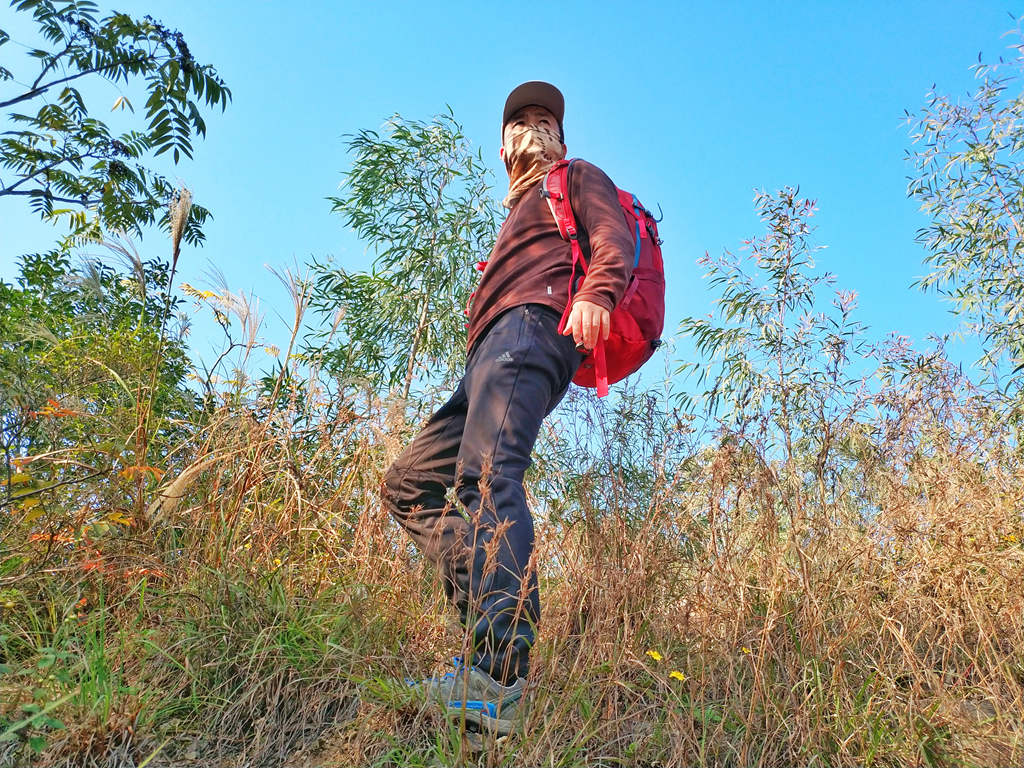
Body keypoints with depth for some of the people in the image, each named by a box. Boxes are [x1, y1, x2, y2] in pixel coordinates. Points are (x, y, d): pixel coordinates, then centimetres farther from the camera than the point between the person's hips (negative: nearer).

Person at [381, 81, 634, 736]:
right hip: (494, 351, 9)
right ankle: (492, 597, -12)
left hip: (534, 326, -9)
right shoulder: (523, 211, 43)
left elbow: (614, 240, -1)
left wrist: (596, 292, -22)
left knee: (488, 473, -32)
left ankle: (499, 673, -41)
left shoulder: (578, 178, 21)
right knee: (406, 484, 1)